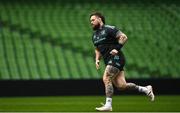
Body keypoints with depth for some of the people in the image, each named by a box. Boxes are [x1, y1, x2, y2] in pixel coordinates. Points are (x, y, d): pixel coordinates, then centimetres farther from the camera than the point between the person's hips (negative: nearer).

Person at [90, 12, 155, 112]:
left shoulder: (109, 29, -7)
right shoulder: (94, 35, 18)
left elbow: (124, 37, -13)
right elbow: (97, 49, 30)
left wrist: (117, 48, -20)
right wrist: (97, 60, 13)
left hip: (116, 58, -8)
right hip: (109, 61, 8)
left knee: (106, 79, -19)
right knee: (121, 85, -1)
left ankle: (108, 105, -14)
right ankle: (145, 89, 15)